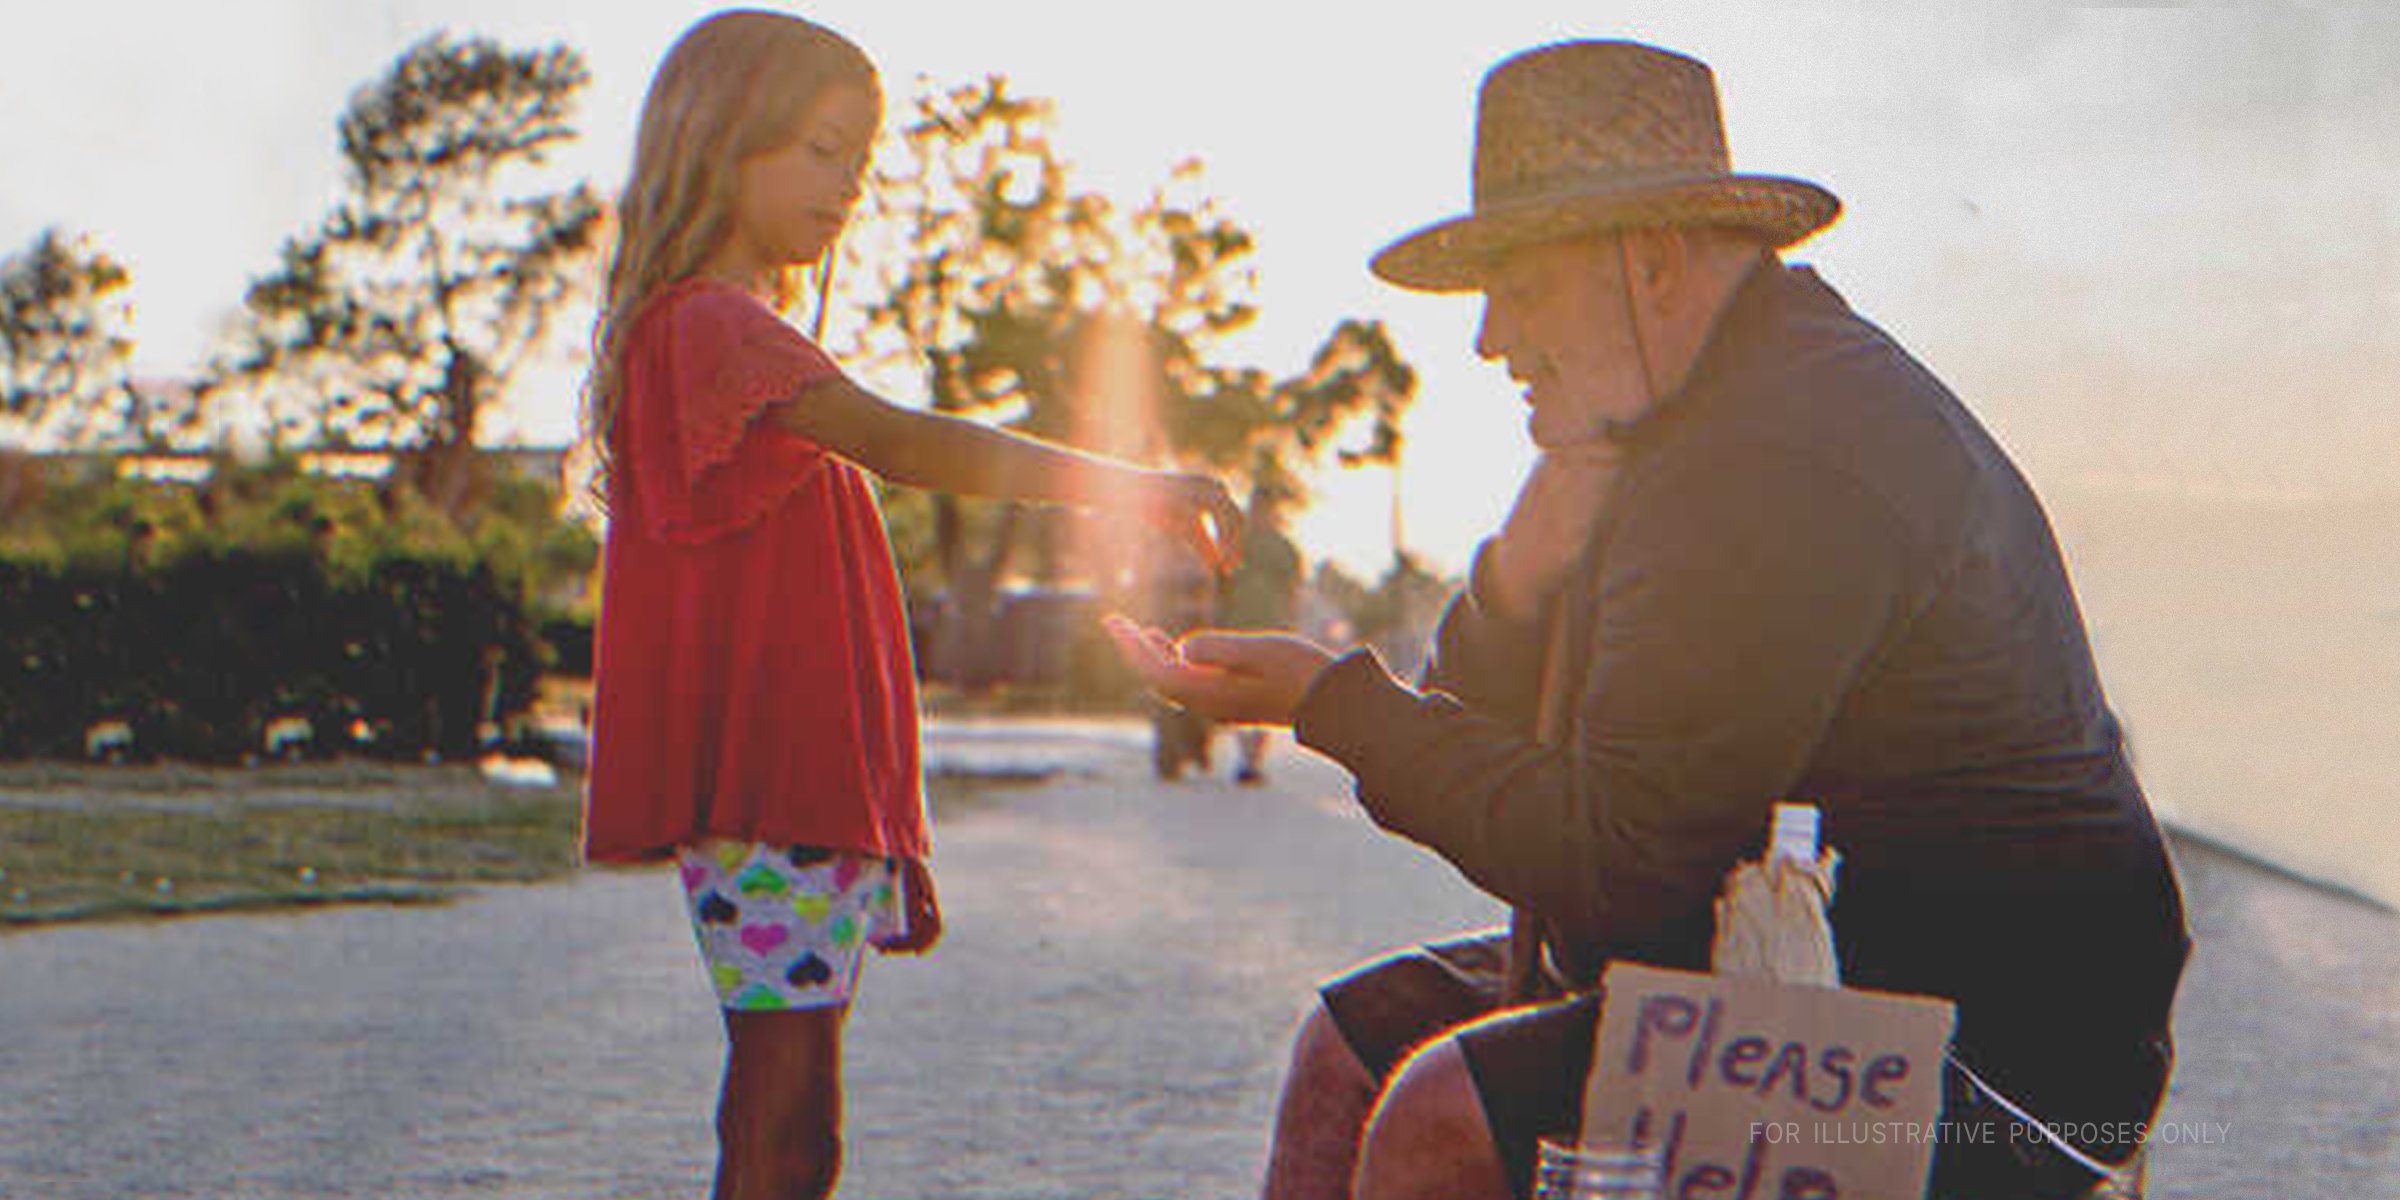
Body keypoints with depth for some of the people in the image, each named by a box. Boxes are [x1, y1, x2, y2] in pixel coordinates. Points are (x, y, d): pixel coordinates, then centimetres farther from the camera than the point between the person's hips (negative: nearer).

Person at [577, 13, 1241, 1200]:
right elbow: (895, 443, -28)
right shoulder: (713, 326, -12)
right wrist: (1127, 488, -34)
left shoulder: (723, 327, 22)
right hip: (761, 777, -10)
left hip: (799, 773, 10)